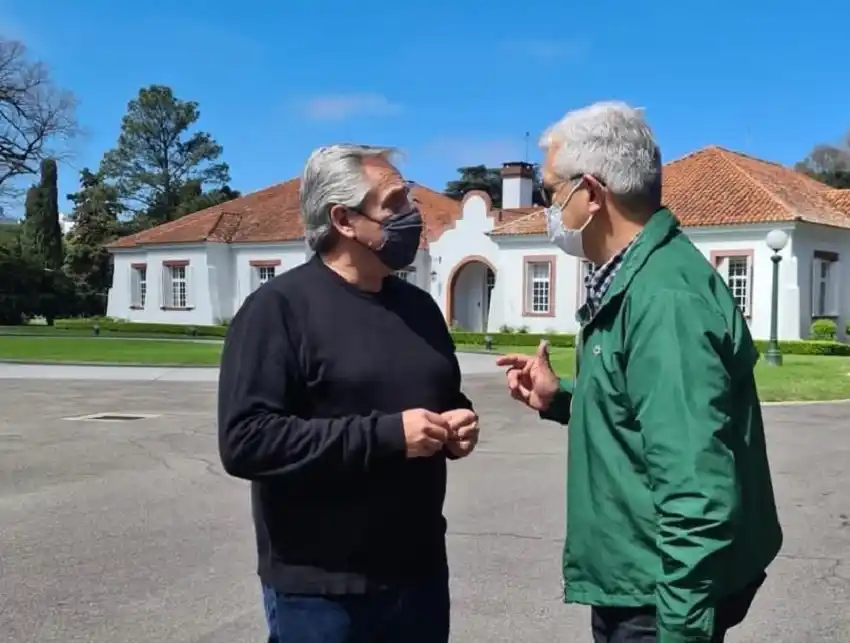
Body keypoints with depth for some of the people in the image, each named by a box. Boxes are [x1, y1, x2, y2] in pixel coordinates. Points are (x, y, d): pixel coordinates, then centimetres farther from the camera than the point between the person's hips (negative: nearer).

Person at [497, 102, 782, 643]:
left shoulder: (663, 297, -25)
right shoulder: (632, 281, 8)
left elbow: (697, 490, -29)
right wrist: (561, 398, 7)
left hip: (661, 595, -10)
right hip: (636, 580, 10)